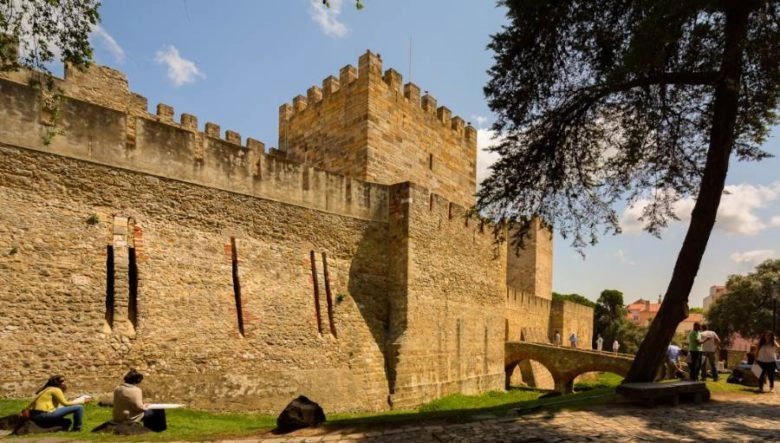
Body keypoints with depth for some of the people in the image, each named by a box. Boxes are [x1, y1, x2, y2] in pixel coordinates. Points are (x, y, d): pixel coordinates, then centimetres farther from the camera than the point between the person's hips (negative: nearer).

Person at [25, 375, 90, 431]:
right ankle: (77, 429, -1)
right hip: (43, 415, -10)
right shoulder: (56, 390, -5)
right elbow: (65, 404, -6)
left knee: (67, 422, 33)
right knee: (79, 407, -11)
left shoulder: (48, 389, 22)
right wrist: (82, 400, 3)